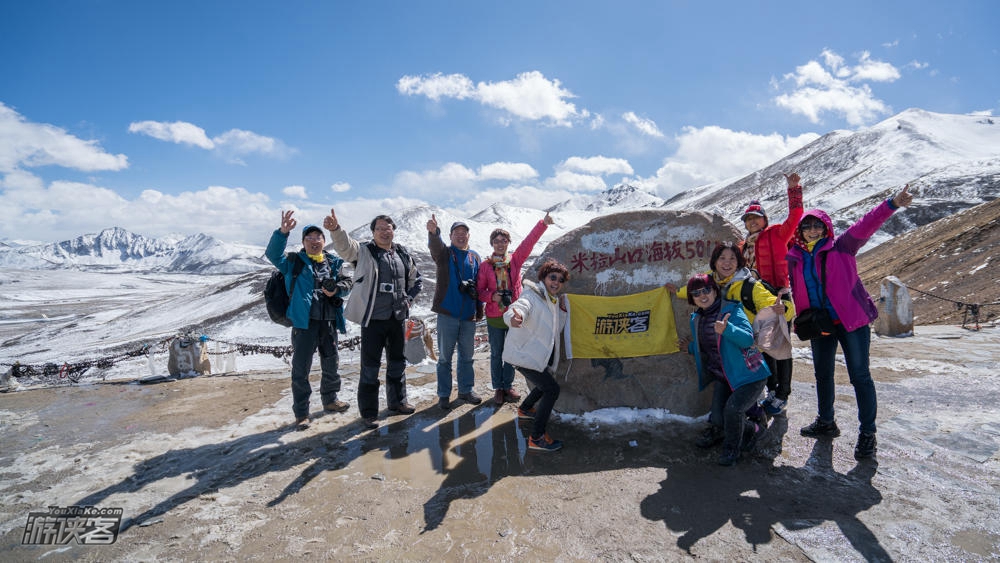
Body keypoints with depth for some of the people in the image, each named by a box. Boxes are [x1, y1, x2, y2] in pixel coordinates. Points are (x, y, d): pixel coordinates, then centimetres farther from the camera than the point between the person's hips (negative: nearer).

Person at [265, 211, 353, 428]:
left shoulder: (333, 263, 10)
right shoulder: (294, 262, 1)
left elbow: (347, 283, 12)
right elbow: (273, 254, -15)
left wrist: (337, 289, -11)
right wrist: (283, 232, -30)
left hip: (329, 322, 4)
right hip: (304, 322, -4)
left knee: (331, 364, 18)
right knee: (301, 369, 1)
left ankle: (330, 400, 38)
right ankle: (301, 413, 12)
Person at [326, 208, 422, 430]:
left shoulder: (403, 254, 8)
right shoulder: (364, 252, -5)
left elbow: (416, 280, 21)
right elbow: (345, 245, -27)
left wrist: (409, 298, 7)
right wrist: (335, 229, -46)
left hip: (398, 318, 5)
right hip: (373, 319, -5)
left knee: (398, 362, 18)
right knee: (370, 366, 1)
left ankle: (397, 401, 36)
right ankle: (369, 412, 14)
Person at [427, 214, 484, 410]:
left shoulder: (475, 257, 11)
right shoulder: (444, 253, 1)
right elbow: (435, 245, -23)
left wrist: (480, 310, 9)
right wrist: (433, 232, -45)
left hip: (469, 315, 3)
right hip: (447, 313, -3)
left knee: (467, 355, 13)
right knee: (445, 356, 5)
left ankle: (466, 390, 27)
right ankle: (444, 395, 14)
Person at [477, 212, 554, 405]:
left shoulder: (515, 259, 2)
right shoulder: (485, 265, 0)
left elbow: (529, 242, -9)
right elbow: (479, 290, 3)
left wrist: (543, 223, -19)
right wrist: (492, 296, -17)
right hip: (494, 316, -1)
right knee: (496, 353, 8)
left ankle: (508, 386, 27)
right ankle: (498, 388, 22)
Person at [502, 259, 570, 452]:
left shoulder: (553, 301, 12)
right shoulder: (532, 296, -15)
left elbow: (557, 331, 13)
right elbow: (521, 306, -38)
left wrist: (562, 309, -1)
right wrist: (515, 317, -61)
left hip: (540, 355, 10)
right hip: (522, 354, -9)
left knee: (546, 383, 26)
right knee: (552, 389, -12)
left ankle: (525, 409, 51)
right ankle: (536, 438, -6)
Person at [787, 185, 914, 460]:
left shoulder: (841, 248, -6)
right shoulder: (794, 258, 3)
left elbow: (864, 227, -22)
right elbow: (797, 293, 11)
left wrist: (892, 204, -35)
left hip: (852, 320, -4)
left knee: (860, 375, -2)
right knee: (822, 375, 17)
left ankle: (867, 434, 11)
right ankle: (826, 423, 35)